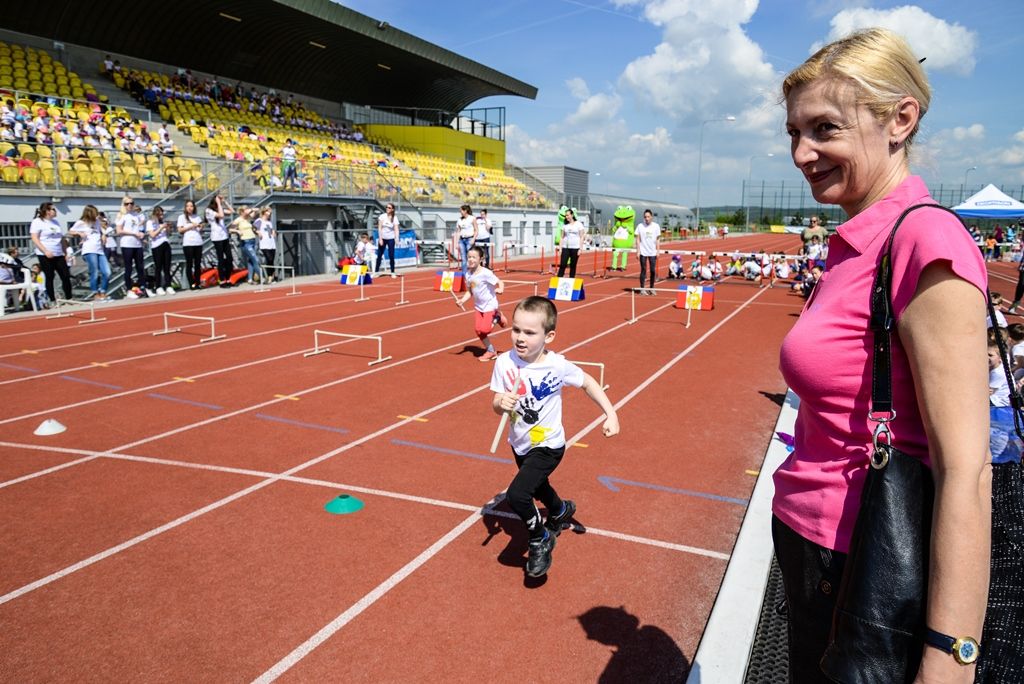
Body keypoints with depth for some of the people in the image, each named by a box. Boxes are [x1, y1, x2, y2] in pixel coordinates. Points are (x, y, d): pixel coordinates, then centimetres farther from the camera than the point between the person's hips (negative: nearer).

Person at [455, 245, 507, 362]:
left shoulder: (486, 273, -21)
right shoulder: (468, 274, -1)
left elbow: (500, 283, -18)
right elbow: (469, 292, 7)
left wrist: (500, 290, -39)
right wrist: (462, 300, -9)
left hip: (490, 305, -7)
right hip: (478, 306, 7)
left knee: (485, 329, -15)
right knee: (478, 330, 4)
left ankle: (497, 317, 15)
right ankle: (490, 350, 22)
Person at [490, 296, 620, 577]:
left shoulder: (557, 365, -24)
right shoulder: (504, 362, -17)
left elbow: (587, 383, -6)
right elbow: (496, 407, -9)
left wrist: (610, 414, -12)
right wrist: (501, 403, -32)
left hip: (547, 446, -5)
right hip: (520, 444, 5)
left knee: (516, 495, -22)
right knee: (537, 488, 29)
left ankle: (540, 540, 8)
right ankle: (561, 511, 64)